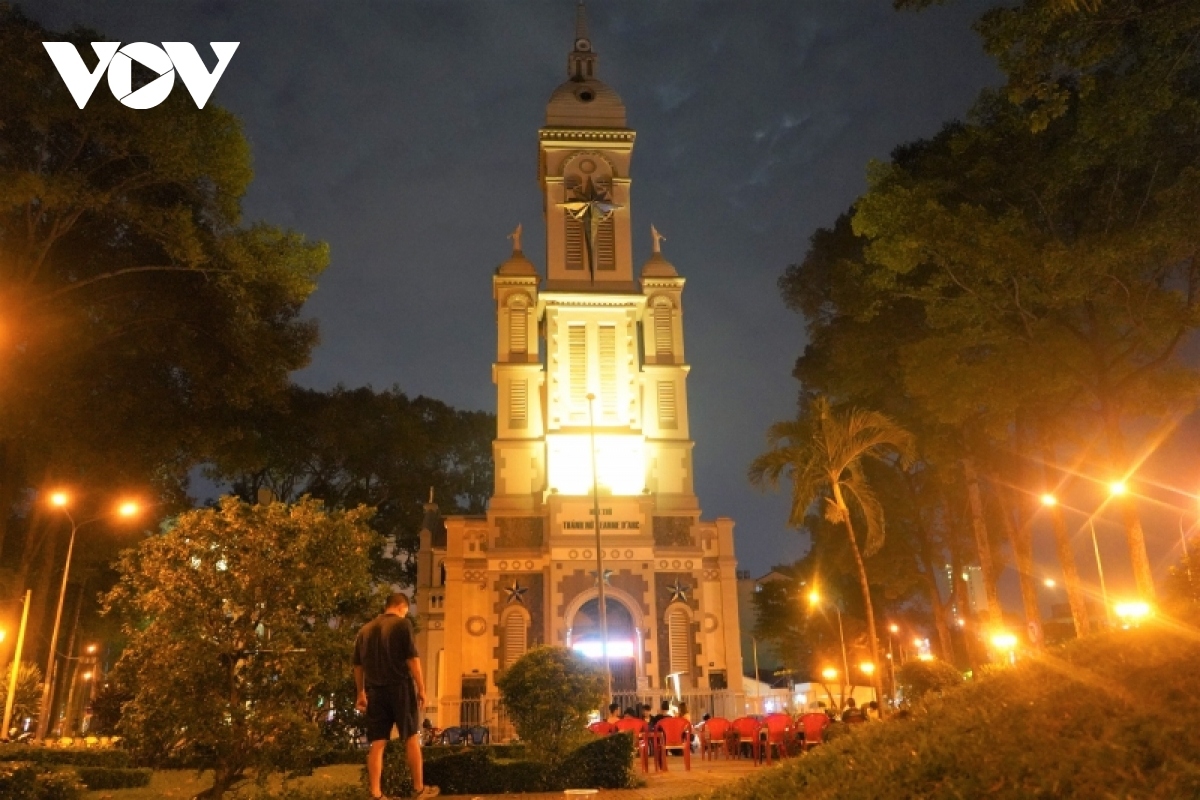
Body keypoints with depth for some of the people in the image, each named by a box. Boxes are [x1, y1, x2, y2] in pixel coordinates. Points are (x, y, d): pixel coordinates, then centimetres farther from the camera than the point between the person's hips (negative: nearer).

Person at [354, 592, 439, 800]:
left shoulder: (365, 630, 12)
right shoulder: (402, 623, -7)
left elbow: (358, 666, 15)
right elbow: (412, 659, -11)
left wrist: (361, 693, 23)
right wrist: (421, 689, -6)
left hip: (375, 691, 5)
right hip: (400, 687, -5)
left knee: (377, 744, 6)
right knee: (412, 738, 7)